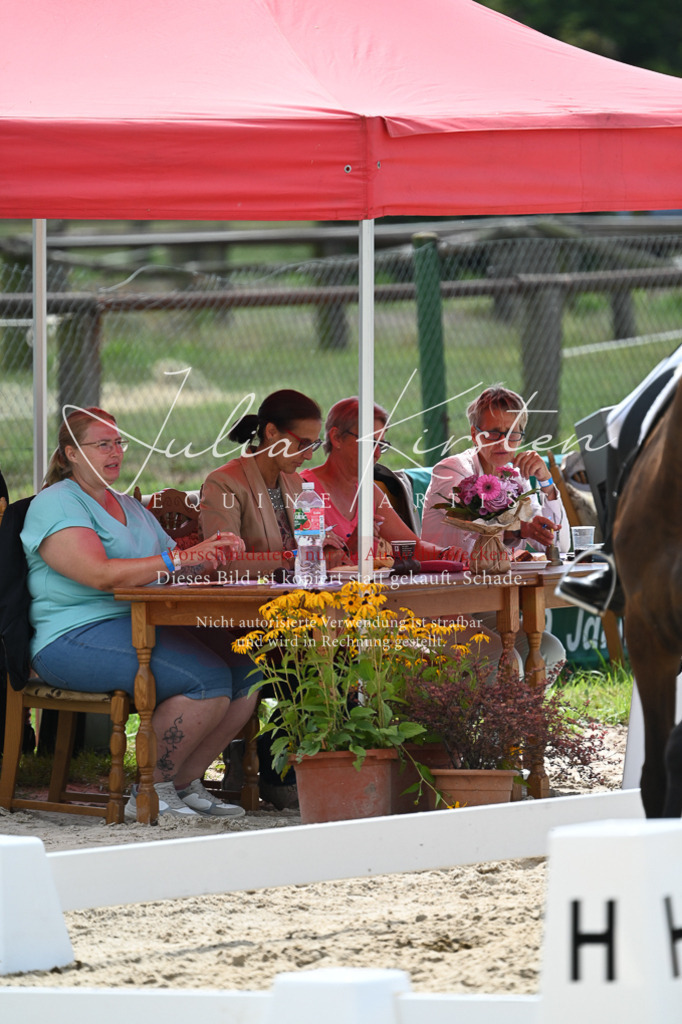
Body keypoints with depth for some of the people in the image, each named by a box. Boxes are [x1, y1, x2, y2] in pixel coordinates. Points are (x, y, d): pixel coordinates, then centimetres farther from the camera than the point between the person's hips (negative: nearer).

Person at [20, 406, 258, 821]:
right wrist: (179, 559, -21)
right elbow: (100, 575, -18)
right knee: (208, 680, -27)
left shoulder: (130, 507, 25)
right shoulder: (56, 504, -4)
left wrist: (211, 552, 1)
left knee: (245, 674, -12)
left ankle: (185, 783, -1)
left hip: (143, 628, 9)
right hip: (76, 640, -9)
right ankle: (152, 791, -15)